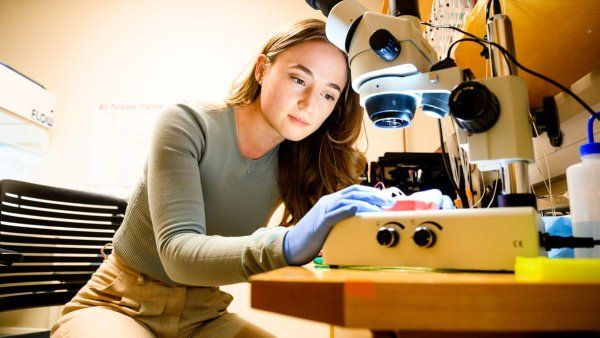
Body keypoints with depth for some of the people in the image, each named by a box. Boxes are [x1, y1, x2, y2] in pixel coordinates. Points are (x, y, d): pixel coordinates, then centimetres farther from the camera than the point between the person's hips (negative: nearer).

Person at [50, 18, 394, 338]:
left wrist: (381, 216, -32)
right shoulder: (188, 124, -19)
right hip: (120, 304, -3)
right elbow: (178, 253, -29)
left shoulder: (297, 163, -6)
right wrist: (287, 245, -46)